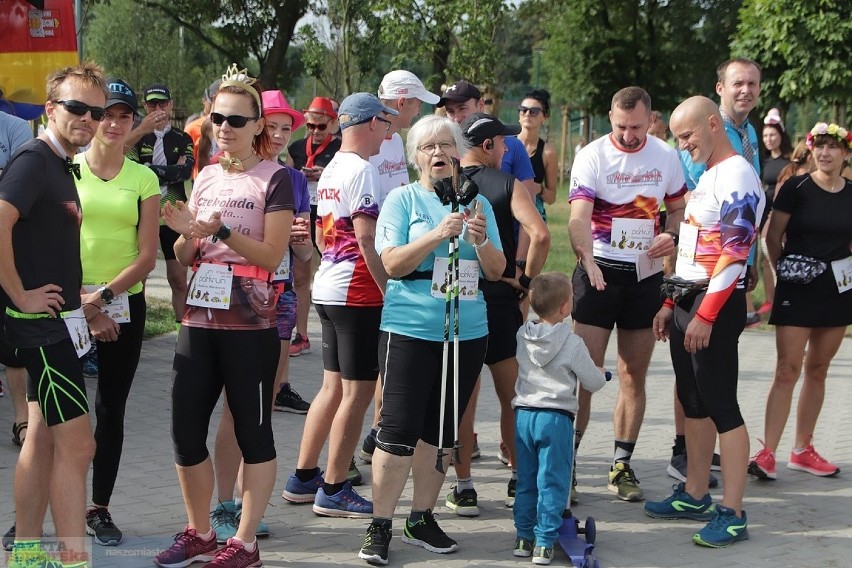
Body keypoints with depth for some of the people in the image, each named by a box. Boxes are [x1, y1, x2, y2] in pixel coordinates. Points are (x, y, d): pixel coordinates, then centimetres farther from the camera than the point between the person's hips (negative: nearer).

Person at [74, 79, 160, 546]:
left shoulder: (143, 179, 5)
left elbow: (147, 257, 0)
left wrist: (103, 295, -12)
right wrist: (85, 307, -10)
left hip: (124, 305, 2)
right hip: (70, 304, -2)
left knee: (112, 409, 7)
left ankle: (100, 508, 16)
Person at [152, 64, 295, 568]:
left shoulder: (274, 178, -4)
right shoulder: (206, 178, 12)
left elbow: (272, 255, -11)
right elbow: (184, 257, 14)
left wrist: (222, 230, -22)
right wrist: (187, 233, -8)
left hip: (251, 325, -6)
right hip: (199, 319, 6)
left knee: (253, 431, 2)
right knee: (186, 428, 6)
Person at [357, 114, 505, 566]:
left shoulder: (478, 203, 10)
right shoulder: (403, 199, -1)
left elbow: (496, 271, 9)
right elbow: (392, 263, -11)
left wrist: (481, 240, -12)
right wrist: (438, 234, -23)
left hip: (467, 332, 4)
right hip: (411, 330, -4)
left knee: (440, 433, 11)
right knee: (398, 432, -7)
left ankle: (421, 519, 23)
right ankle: (379, 526, 2)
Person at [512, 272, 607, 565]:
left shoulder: (522, 336, 3)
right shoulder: (572, 344, -11)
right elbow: (594, 382, -4)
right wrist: (601, 375, 20)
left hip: (523, 414, 5)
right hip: (556, 419, -5)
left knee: (525, 482, 14)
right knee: (552, 483, 0)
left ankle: (523, 537, 17)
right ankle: (544, 543, -1)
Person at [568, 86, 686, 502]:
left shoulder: (665, 156, 4)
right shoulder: (592, 156, -8)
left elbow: (678, 207, 16)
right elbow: (579, 216, -20)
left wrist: (671, 236, -7)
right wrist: (588, 260, -38)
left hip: (646, 275, 4)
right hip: (598, 272, -3)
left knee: (634, 376, 8)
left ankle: (622, 465, 17)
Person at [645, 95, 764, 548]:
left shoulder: (737, 177, -14)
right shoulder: (707, 176, 17)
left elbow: (734, 253, -20)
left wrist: (706, 315, -23)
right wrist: (672, 304, 20)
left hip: (716, 305, -10)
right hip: (689, 300, 10)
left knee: (721, 406, -8)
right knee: (693, 403, 14)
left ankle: (732, 514, -5)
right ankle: (694, 496, 23)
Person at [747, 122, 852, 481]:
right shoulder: (796, 188, -5)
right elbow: (773, 237, -1)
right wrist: (782, 269, -5)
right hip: (797, 290, -4)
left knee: (817, 370, 11)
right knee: (787, 370, -9)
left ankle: (802, 450, 21)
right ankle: (767, 453, -10)